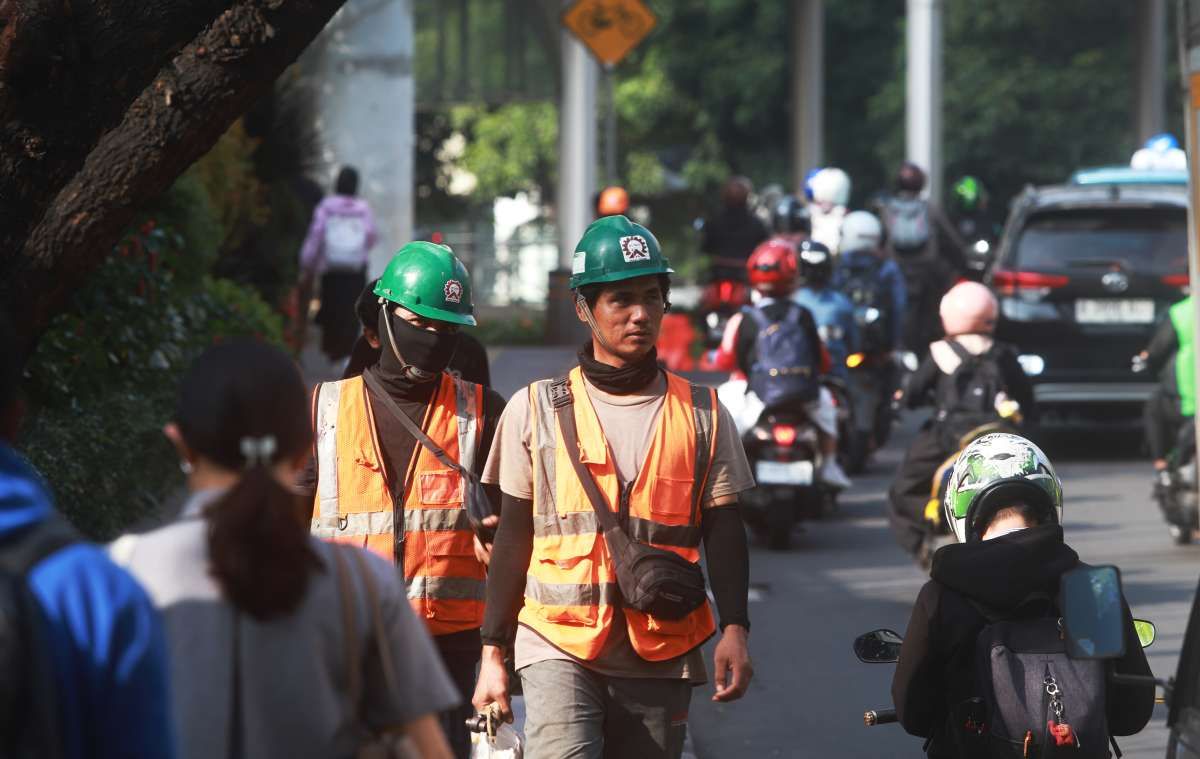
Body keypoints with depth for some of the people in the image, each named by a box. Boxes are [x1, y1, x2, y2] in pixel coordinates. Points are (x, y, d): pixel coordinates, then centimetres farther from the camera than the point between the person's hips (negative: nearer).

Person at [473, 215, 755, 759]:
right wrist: (493, 651, 5)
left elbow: (723, 531, 10)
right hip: (559, 644, -2)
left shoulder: (703, 415, 9)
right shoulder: (535, 409, 5)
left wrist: (735, 628, -4)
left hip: (659, 653, 2)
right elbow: (513, 537, 8)